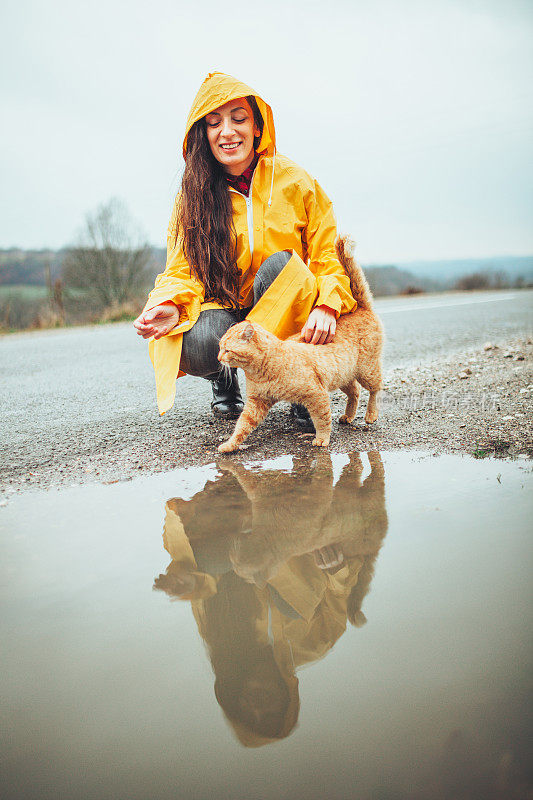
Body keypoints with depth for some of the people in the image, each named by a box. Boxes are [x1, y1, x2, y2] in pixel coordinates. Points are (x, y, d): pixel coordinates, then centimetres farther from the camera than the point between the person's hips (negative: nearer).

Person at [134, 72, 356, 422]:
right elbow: (183, 271, -4)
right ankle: (225, 378, 8)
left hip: (283, 312, 0)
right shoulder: (193, 196, -2)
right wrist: (173, 305, -28)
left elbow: (328, 255, -4)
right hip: (222, 310, 0)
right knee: (197, 343, -33)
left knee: (280, 263, -31)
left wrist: (327, 304, -25)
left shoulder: (294, 182, -5)